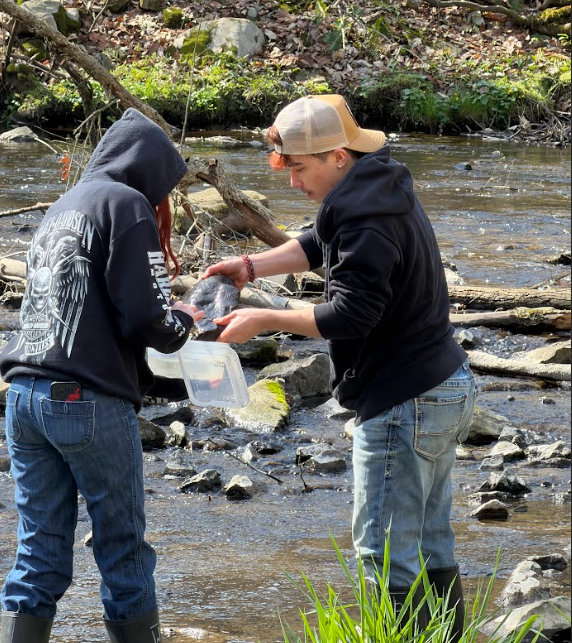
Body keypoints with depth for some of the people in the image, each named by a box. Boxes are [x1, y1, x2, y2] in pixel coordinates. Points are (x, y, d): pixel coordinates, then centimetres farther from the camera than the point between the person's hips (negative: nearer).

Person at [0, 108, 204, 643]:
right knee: (123, 550, 4)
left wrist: (168, 317, 22)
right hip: (88, 399, -7)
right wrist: (183, 322, 9)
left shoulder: (61, 208, 21)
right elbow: (143, 318, -12)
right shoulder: (128, 205, -4)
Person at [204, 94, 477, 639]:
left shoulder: (368, 220, -22)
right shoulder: (382, 190, 10)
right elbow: (319, 245, 21)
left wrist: (264, 321, -15)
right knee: (430, 548, 17)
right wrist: (252, 266, 8)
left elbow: (350, 314, -24)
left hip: (404, 408, -11)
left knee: (385, 551, -5)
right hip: (445, 389, 11)